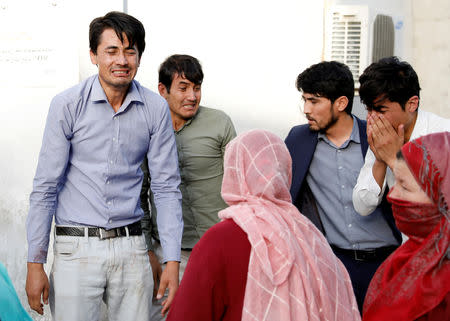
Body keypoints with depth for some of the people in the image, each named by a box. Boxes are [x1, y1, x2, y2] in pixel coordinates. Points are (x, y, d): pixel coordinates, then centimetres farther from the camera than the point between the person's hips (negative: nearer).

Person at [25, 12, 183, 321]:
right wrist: (35, 263, -5)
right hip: (77, 248, -2)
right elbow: (45, 187, -2)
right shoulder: (67, 105, -5)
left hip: (131, 247, 2)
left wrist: (173, 261, -2)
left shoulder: (156, 108, 1)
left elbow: (167, 187, 4)